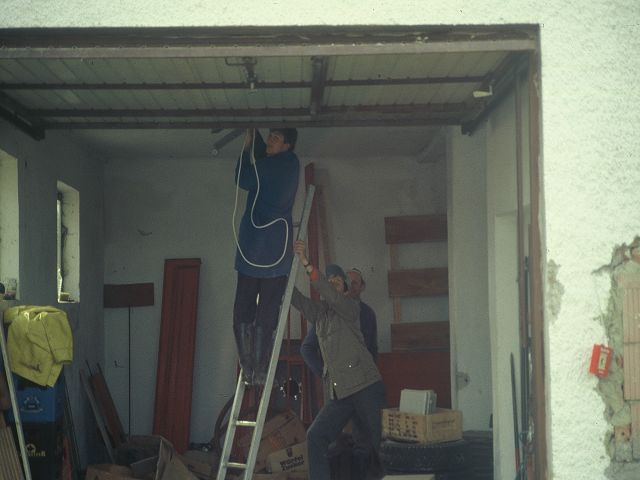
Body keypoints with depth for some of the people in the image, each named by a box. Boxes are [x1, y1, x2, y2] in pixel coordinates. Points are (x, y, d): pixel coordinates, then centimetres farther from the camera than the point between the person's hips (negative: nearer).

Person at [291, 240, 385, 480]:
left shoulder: (351, 307, 0)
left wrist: (306, 262, -28)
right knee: (316, 437, -7)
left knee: (379, 443, -1)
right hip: (339, 393, 5)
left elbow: (331, 296, -20)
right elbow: (295, 297, 2)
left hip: (366, 386, -5)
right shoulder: (319, 312, 15)